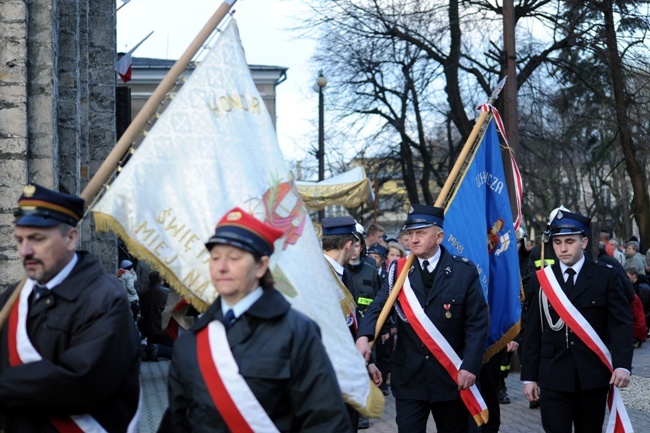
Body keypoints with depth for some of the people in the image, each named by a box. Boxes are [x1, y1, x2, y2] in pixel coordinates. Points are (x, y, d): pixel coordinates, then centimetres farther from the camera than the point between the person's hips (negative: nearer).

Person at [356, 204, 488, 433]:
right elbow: (378, 306, -8)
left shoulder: (464, 271, -3)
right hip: (408, 377, 1)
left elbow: (477, 322, -5)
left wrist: (470, 366, -14)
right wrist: (364, 336, -29)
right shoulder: (399, 270, 3)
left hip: (451, 376, -1)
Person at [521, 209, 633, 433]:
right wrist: (529, 376, 5)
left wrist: (622, 364, -18)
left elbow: (621, 323, -3)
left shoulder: (606, 277, 2)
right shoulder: (541, 280, 7)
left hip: (593, 375, 0)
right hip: (553, 377, 1)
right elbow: (533, 331, 8)